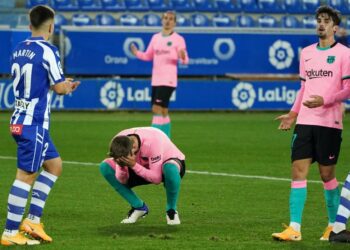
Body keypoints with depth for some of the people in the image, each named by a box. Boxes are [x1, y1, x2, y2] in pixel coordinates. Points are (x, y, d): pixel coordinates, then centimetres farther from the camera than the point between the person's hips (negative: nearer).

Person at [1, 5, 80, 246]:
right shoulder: (47, 50, -14)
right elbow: (60, 87, -11)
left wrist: (62, 83, 21)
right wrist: (69, 86, 12)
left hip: (20, 120, 9)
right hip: (34, 123, -9)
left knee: (54, 164, 18)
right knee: (26, 175, -5)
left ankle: (33, 219, 14)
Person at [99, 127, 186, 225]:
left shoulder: (152, 142, -38)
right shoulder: (119, 143, -22)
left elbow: (157, 178, -35)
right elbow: (122, 181, -16)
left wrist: (134, 165, -42)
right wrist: (121, 166, -37)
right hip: (145, 169, 5)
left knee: (170, 168, -44)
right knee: (105, 166, -14)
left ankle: (171, 210, -15)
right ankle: (139, 207, -5)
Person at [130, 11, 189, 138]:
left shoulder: (178, 39, -3)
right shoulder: (155, 37, 14)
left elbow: (185, 60, -5)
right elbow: (148, 56, 18)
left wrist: (183, 57, -29)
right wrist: (136, 53, -1)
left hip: (168, 80, -6)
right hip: (156, 80, 6)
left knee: (157, 109, -15)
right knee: (162, 112, 9)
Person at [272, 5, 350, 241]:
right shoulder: (306, 53, 15)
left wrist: (325, 100, -20)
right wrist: (293, 113, 14)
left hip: (329, 123, -5)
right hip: (305, 122, 5)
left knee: (327, 174, 1)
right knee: (298, 171, -4)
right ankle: (294, 228, -6)